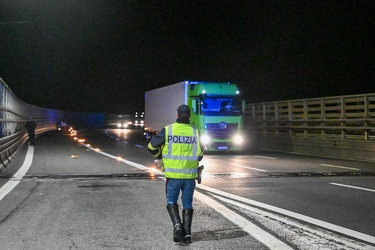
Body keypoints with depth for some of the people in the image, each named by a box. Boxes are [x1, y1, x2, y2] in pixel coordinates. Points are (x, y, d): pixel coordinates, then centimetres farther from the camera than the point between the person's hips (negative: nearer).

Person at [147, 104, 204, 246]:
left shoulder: (168, 130, -5)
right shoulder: (195, 132, 0)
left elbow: (152, 146, -3)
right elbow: (199, 155, 3)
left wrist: (161, 156, 17)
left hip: (173, 174, -1)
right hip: (190, 175, 2)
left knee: (171, 201, 15)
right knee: (187, 204, 12)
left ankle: (177, 225, -6)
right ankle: (187, 234, 7)